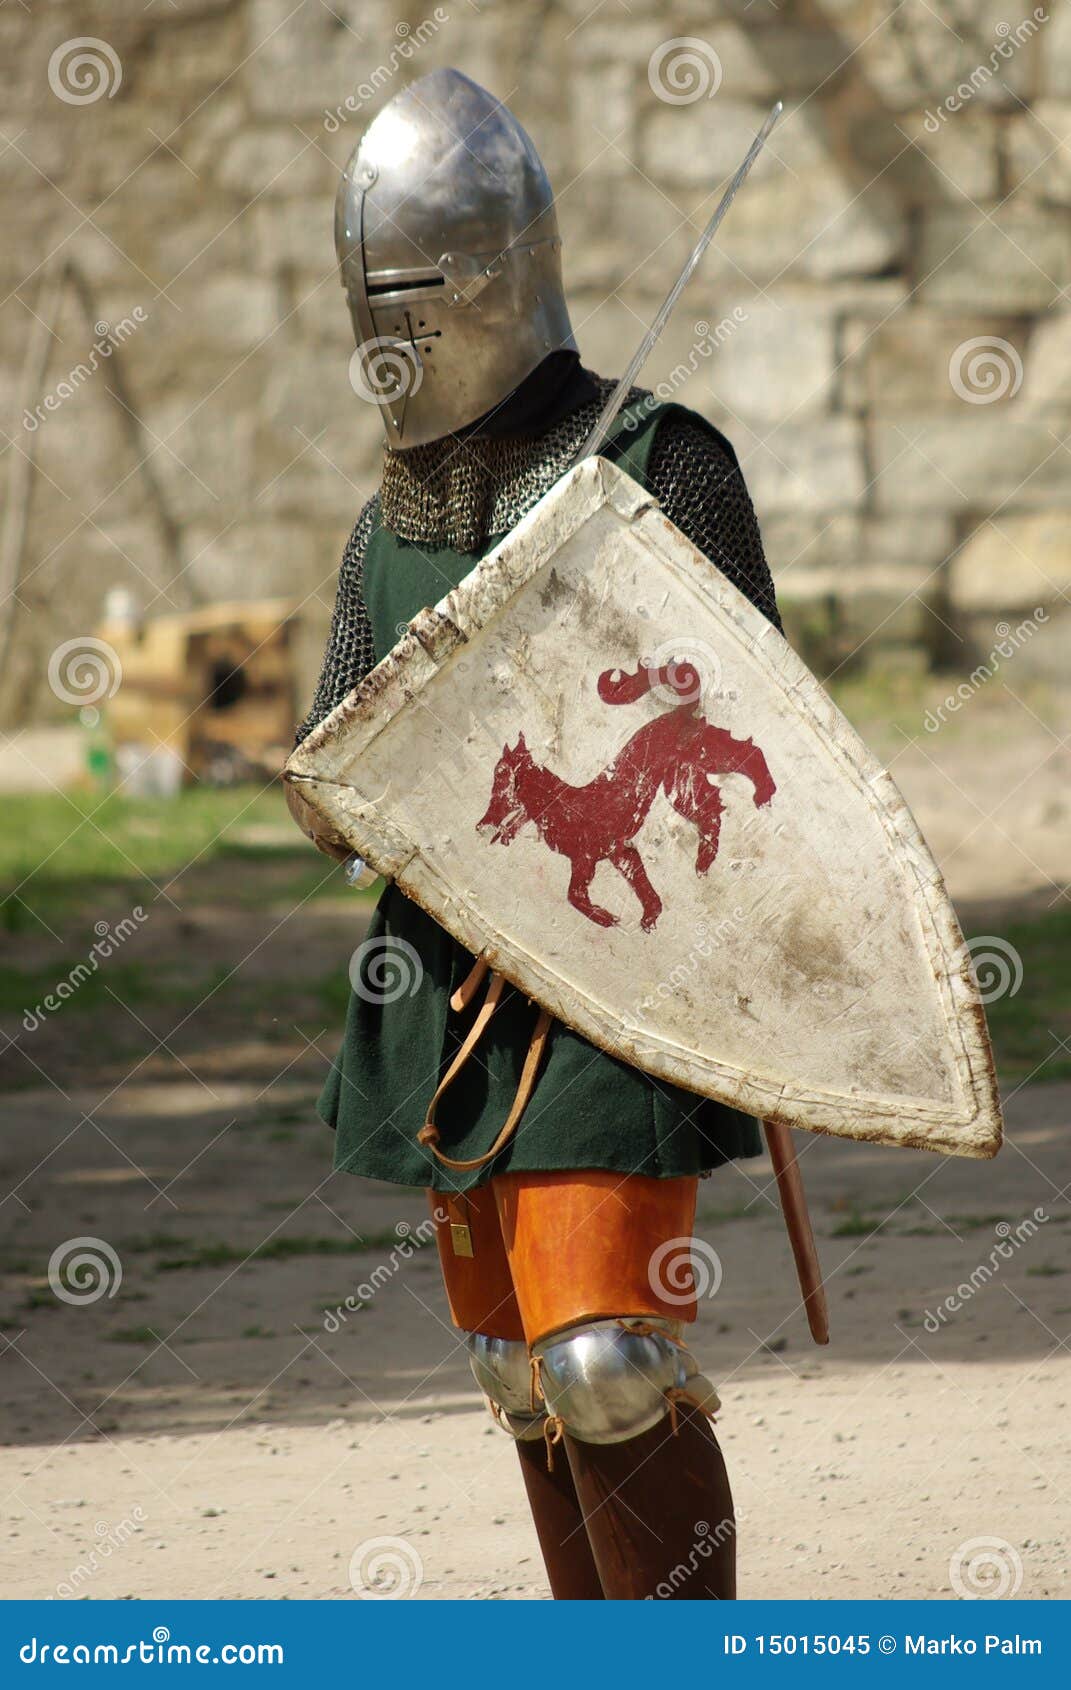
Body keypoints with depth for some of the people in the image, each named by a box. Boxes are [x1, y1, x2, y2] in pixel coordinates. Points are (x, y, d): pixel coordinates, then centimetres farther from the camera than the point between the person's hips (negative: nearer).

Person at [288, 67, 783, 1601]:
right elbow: (326, 798, 11)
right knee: (528, 1379, 10)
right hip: (449, 990, 7)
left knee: (610, 1364, -15)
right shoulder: (390, 523, 13)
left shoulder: (659, 465, -6)